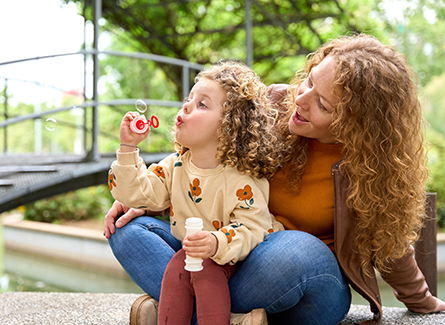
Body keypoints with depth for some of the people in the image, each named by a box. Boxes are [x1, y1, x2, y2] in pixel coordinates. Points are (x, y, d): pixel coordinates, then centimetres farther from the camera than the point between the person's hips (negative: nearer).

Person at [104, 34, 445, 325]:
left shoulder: (373, 164, -13)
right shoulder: (274, 104, -8)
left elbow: (389, 243, 5)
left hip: (310, 289, -3)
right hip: (237, 254, 4)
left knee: (295, 248, -41)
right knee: (128, 230, -14)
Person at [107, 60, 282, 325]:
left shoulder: (241, 179, -18)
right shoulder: (175, 165, 2)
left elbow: (252, 230, -21)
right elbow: (137, 191, -2)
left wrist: (218, 243, -40)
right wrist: (128, 148, -10)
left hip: (231, 259, -5)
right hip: (188, 254, 5)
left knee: (206, 269, -31)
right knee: (177, 266, -24)